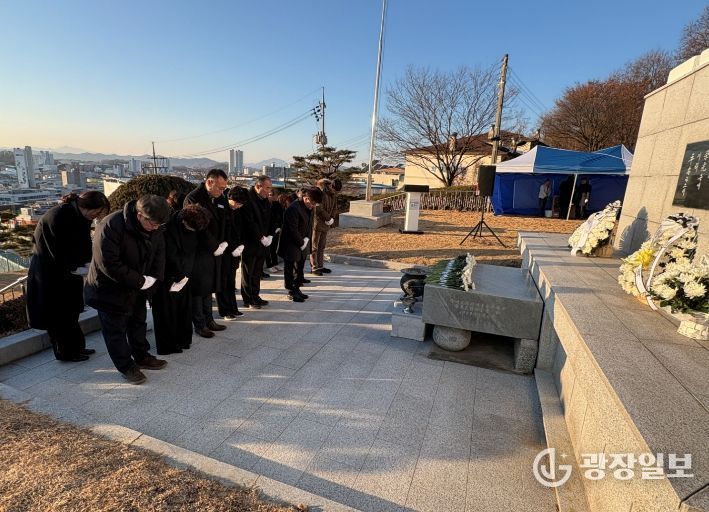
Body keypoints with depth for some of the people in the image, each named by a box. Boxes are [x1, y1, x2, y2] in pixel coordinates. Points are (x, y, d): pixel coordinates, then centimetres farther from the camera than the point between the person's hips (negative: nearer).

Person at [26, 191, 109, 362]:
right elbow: (57, 251, -24)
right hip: (49, 272, -8)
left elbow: (84, 243, 4)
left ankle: (76, 347, 29)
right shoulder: (58, 216, -26)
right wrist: (75, 268, -17)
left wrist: (87, 262, -10)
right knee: (59, 314, 5)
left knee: (71, 311, 17)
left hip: (68, 270, 8)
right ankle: (66, 352, 18)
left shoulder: (82, 217, -2)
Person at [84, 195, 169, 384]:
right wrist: (140, 281, -27)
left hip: (138, 288, 6)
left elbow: (159, 252, -1)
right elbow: (109, 264, -32)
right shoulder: (110, 227, -31)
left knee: (138, 324, 21)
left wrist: (153, 277, -16)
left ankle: (142, 356, 39)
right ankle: (126, 366, 24)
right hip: (112, 290, -6)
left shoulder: (155, 227, -12)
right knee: (116, 330, 8)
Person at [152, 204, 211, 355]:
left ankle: (183, 339, 25)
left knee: (184, 307, 11)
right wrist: (181, 276, -13)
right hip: (167, 277, -6)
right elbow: (172, 256, -22)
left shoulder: (193, 229, -2)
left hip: (183, 275, 6)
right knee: (167, 310, 2)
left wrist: (186, 273, -4)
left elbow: (191, 253, 4)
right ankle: (167, 345, 14)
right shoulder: (169, 229, -23)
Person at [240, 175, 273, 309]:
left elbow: (269, 220, 15)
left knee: (257, 273, 13)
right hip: (250, 243, -7)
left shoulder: (265, 200, 11)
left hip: (263, 242, 7)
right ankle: (248, 300, 12)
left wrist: (269, 236, 1)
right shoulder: (247, 198, -14)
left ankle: (255, 297, 22)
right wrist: (261, 238, -15)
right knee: (248, 273, 4)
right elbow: (249, 222, -18)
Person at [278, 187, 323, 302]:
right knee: (291, 269, 0)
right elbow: (293, 230, -23)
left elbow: (308, 224, 14)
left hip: (300, 244, 9)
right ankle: (291, 292, 9)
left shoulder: (307, 208, 7)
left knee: (296, 268, 16)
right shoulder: (294, 208, -22)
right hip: (290, 245, -9)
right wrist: (301, 243, -14)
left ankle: (296, 289, 25)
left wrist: (306, 239, -1)